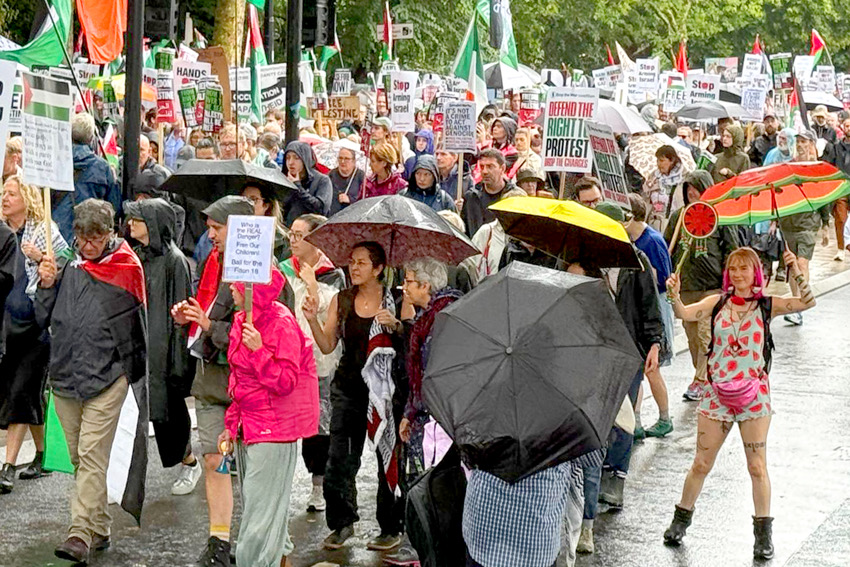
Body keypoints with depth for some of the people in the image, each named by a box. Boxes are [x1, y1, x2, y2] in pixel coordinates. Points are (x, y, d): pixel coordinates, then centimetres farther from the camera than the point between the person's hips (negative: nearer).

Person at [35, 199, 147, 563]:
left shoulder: (126, 267, -3)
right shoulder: (65, 266, 7)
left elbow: (140, 323, 2)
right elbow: (44, 319, 12)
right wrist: (47, 286, -4)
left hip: (106, 378, -5)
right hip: (65, 375, 5)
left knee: (92, 458, -11)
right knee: (80, 460, 11)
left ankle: (81, 533, -13)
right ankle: (99, 528, 21)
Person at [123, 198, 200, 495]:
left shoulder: (173, 260, -12)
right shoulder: (136, 255, 9)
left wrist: (177, 361, -16)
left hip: (161, 346, -6)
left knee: (168, 407, 6)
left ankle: (190, 463, 27)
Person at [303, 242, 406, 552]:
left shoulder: (395, 299, 0)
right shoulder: (341, 300, 9)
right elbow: (327, 346, 6)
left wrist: (395, 325, -19)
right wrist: (313, 320, -9)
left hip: (384, 386, -3)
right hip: (349, 385, 3)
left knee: (388, 455, 0)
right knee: (339, 456, -1)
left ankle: (391, 527, 13)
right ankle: (342, 523, 14)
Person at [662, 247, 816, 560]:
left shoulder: (766, 306, -4)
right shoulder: (718, 302, 1)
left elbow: (806, 302, -16)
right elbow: (685, 313, -11)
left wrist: (797, 273, -32)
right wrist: (675, 296, -31)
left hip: (753, 396, -1)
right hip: (716, 394, 1)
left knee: (757, 466, 3)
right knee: (701, 463, 9)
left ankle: (763, 534, 13)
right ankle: (681, 520, 26)